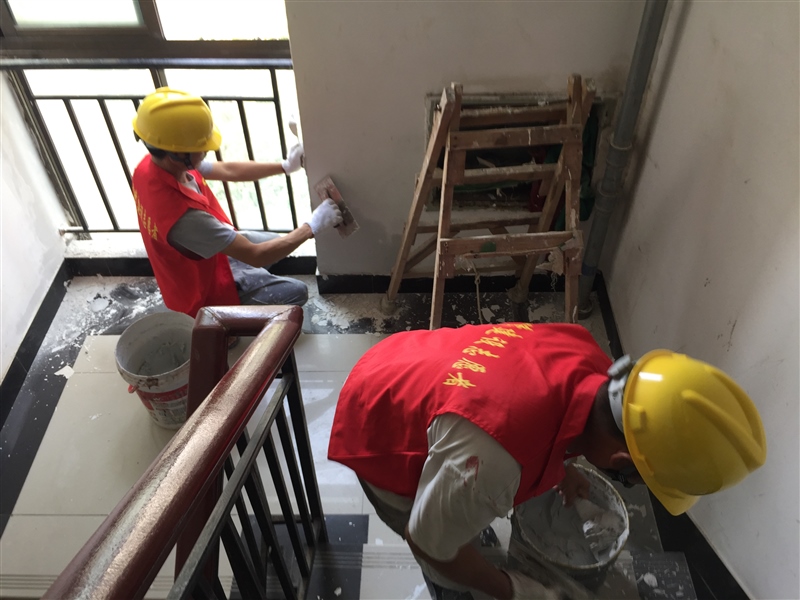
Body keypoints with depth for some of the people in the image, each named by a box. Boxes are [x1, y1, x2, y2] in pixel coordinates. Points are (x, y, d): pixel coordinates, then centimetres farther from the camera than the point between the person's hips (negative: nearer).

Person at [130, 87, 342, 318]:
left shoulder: (152, 165, -18)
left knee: (280, 243, 18)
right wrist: (312, 226, -27)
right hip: (205, 289, -8)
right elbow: (256, 256, -36)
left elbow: (228, 171, -3)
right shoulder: (183, 215, -44)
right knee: (296, 292, -3)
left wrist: (285, 166, -7)